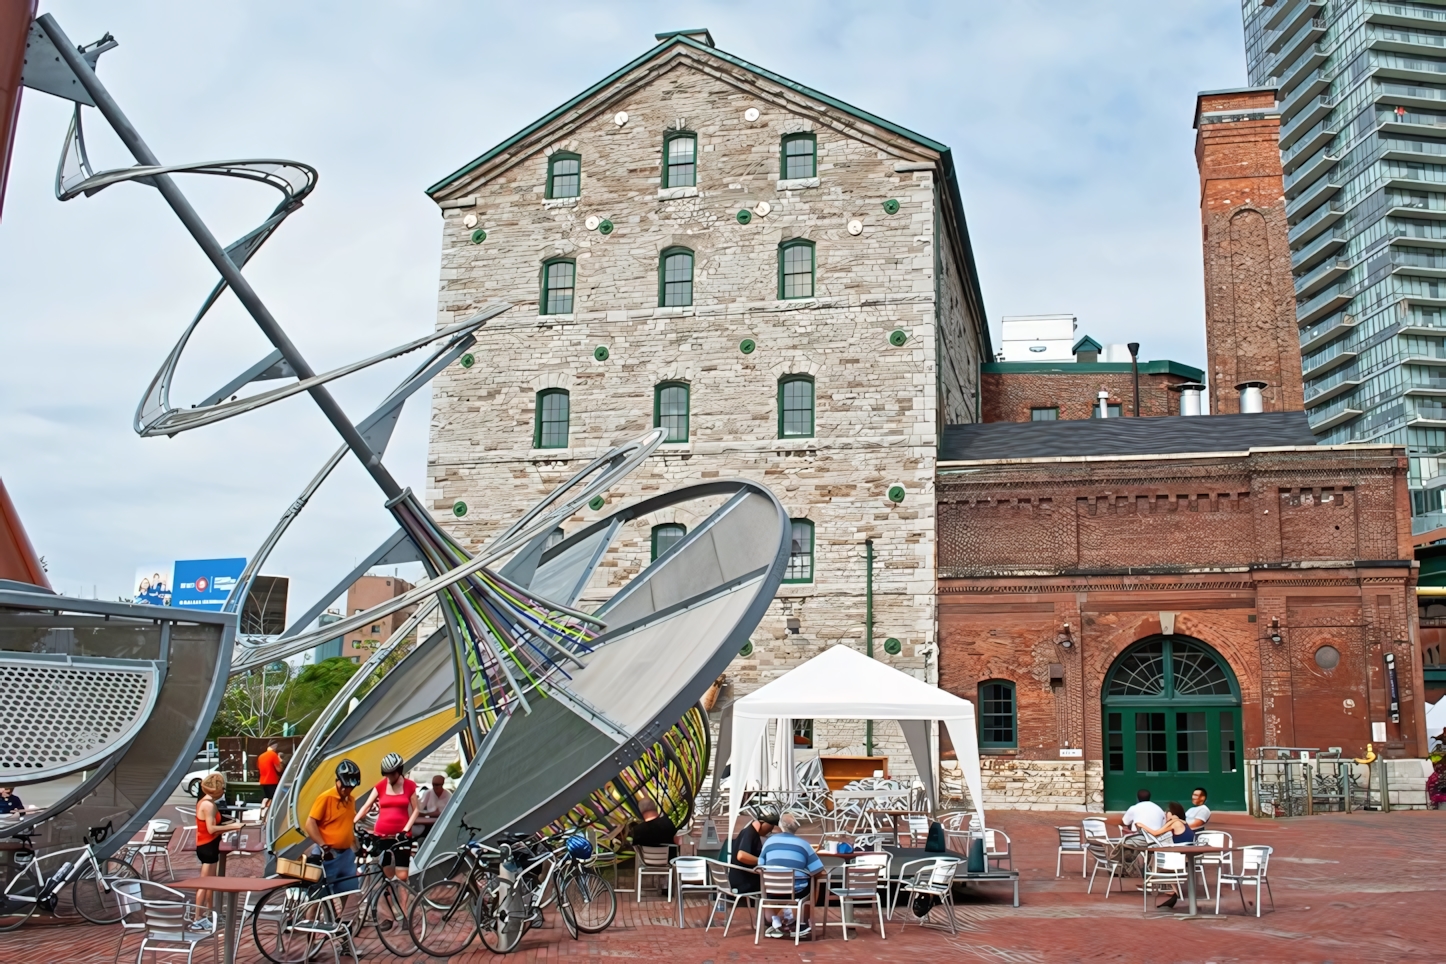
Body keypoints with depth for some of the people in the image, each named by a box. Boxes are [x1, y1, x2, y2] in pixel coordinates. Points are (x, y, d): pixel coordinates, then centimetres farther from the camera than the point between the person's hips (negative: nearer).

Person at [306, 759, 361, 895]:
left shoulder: (351, 800, 11)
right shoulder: (326, 797, -12)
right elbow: (310, 824, -15)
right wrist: (323, 847, -20)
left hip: (347, 854, 7)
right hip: (329, 855, -7)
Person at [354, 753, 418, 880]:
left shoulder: (409, 786, 0)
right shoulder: (380, 786, 1)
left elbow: (415, 810, 2)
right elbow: (366, 806, -2)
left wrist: (406, 829, -11)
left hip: (401, 835, -1)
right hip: (381, 834, 1)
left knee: (402, 876, -6)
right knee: (385, 875, 3)